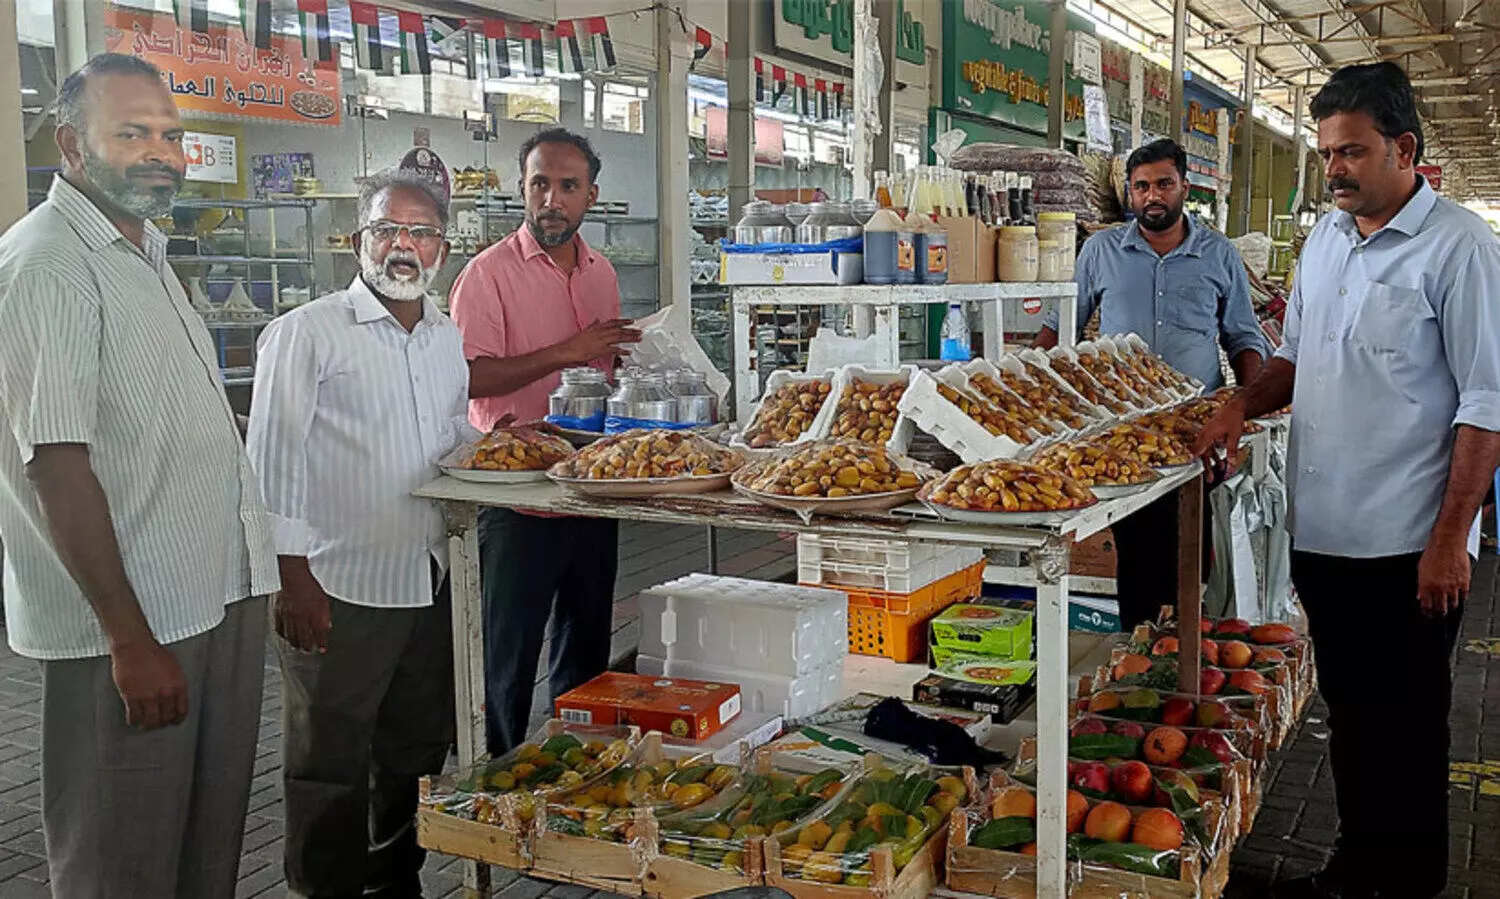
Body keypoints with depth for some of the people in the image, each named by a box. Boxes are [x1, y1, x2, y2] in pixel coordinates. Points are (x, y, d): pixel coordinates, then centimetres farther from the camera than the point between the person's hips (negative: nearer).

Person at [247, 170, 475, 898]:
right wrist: (292, 578, -15)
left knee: (416, 755, 18)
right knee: (330, 770, 6)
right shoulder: (307, 333, -8)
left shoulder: (448, 339, 12)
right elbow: (274, 461, -11)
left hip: (432, 584, 6)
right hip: (338, 591, -6)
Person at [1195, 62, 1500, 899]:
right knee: (1348, 713, 17)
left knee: (1406, 726, 7)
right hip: (1322, 531, 6)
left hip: (1408, 547, -6)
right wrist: (1243, 403, 2)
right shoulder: (1325, 240, 10)